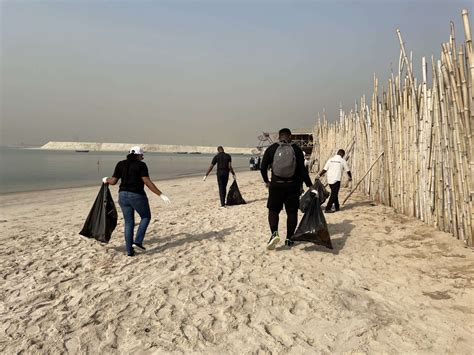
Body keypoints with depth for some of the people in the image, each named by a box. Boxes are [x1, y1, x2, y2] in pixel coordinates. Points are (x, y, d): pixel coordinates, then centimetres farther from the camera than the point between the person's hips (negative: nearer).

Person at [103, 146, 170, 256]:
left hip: (123, 196, 5)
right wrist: (161, 195, -17)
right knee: (146, 217, 19)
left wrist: (106, 179, 27)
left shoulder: (120, 164, 4)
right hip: (137, 197, -5)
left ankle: (129, 251, 15)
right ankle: (138, 241, 8)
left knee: (129, 223, 15)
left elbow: (113, 181, 3)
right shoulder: (141, 165, -9)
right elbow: (147, 182, -18)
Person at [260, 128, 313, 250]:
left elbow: (263, 167, 1)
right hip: (293, 185, 0)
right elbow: (302, 169, -6)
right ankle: (289, 239, 14)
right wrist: (309, 185, -2)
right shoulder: (296, 149, 0)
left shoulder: (271, 149, 1)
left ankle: (274, 233, -11)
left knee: (273, 210, 11)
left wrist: (266, 181, 15)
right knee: (292, 212, 10)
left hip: (276, 185, 0)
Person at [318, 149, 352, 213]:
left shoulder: (330, 160, 8)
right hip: (336, 180, -5)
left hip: (330, 180, 5)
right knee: (333, 195, -2)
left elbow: (324, 170, 1)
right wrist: (350, 177, 26)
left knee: (334, 193, 17)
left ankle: (337, 207, 25)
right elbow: (348, 170, 9)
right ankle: (327, 209, -7)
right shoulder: (342, 160, -1)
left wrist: (319, 176, 6)